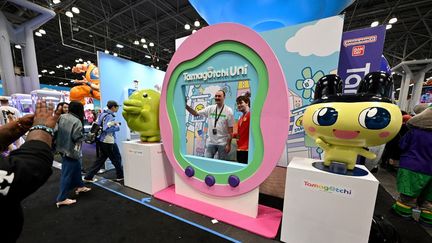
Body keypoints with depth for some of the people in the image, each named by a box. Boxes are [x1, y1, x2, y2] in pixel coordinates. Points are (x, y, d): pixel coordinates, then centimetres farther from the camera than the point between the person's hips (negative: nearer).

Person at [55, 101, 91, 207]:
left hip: (63, 148, 9)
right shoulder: (77, 121, -23)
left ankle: (80, 186, 40)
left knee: (77, 167, 24)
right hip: (71, 150, -9)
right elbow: (77, 137, -22)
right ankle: (61, 199, 13)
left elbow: (57, 131, 8)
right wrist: (83, 136, -3)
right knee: (67, 174, 2)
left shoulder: (62, 117, 1)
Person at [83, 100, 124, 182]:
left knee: (100, 159, 18)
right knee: (117, 158, 5)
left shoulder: (102, 114, 10)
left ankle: (88, 177, 22)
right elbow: (106, 129, -29)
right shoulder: (109, 116, -20)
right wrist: (117, 127, -15)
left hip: (102, 141, 9)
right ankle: (121, 176, 18)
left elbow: (101, 125, 17)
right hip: (109, 142, -9)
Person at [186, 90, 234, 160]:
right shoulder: (210, 108, 2)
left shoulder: (228, 111, -8)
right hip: (210, 142, 3)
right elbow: (196, 113, 2)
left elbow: (230, 130, -8)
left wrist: (228, 144, -10)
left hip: (223, 143, -2)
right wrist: (186, 106, -12)